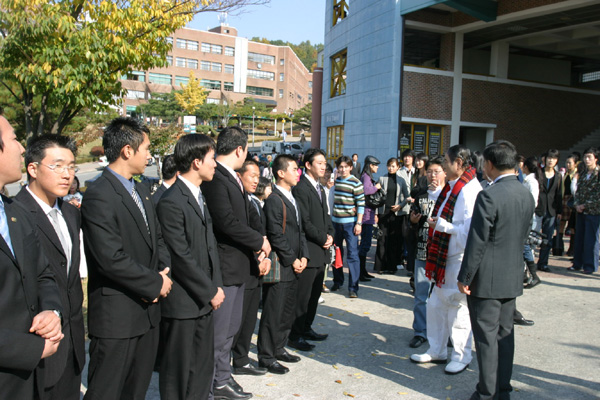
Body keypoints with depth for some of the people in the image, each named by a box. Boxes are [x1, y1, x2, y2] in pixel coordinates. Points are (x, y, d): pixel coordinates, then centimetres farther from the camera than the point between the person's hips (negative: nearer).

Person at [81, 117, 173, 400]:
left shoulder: (141, 191, 12)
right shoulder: (99, 196, -18)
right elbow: (112, 259, -24)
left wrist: (164, 271, -2)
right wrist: (155, 284, -14)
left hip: (147, 311, 9)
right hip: (117, 316, -8)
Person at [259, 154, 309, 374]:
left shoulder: (292, 199, 15)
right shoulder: (274, 200, -14)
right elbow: (276, 235, -18)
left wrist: (303, 256, 6)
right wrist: (292, 260, -13)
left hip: (293, 266, 9)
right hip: (280, 266, -9)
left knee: (288, 311, 17)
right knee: (273, 312, -1)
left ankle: (279, 348, 31)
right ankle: (266, 356, 11)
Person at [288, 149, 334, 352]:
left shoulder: (320, 188, 17)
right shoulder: (300, 188, -14)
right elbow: (304, 221, -19)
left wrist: (330, 235, 3)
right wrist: (323, 238, -11)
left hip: (321, 251, 9)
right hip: (308, 250, -9)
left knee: (315, 293, 17)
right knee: (302, 295, -3)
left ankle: (306, 328, 30)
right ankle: (295, 336, 9)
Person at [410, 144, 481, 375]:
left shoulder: (470, 191, -18)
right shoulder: (450, 187, 11)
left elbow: (470, 229, -24)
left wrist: (443, 225, -18)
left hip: (458, 259, -9)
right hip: (442, 255, 9)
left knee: (457, 307, 3)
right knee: (436, 304, 16)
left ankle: (462, 356, 22)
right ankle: (436, 351, 31)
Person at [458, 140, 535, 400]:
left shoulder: (489, 196, -20)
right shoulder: (527, 196, 5)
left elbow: (476, 242, -18)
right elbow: (523, 236, 13)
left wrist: (464, 278, -10)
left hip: (487, 279, -8)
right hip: (513, 278, 8)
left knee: (486, 336, 3)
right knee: (505, 333, 16)